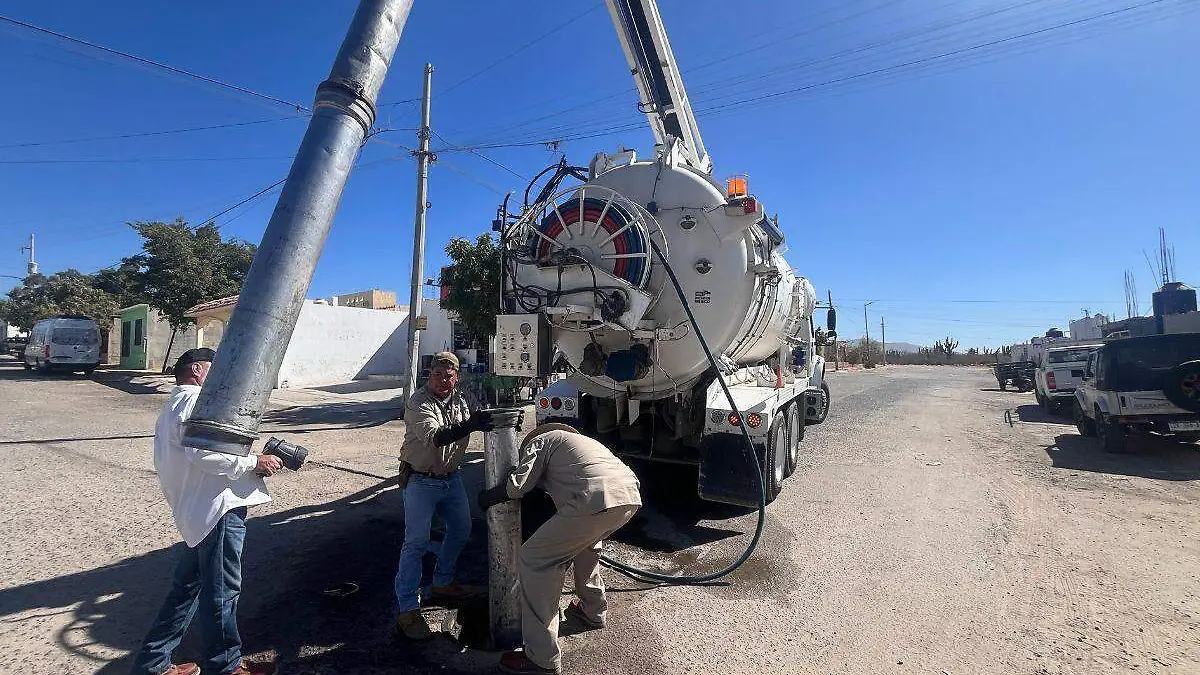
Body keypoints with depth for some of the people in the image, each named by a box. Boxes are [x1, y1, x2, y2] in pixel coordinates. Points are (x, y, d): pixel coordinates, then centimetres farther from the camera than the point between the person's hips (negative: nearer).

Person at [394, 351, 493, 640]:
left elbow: (481, 419, -3)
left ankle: (442, 583, 36)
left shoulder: (462, 398, -2)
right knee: (416, 542, -6)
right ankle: (407, 610, 4)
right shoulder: (418, 402, -21)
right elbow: (434, 437, -36)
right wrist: (469, 426, -51)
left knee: (461, 529, 16)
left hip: (451, 478, 7)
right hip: (421, 481, -7)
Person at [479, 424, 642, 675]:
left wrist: (488, 497, 23)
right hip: (631, 496, 8)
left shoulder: (539, 441, 18)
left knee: (534, 560, 8)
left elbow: (518, 485, 6)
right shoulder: (583, 440, 39)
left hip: (596, 501, -8)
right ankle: (593, 611, 48)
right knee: (586, 539, 37)